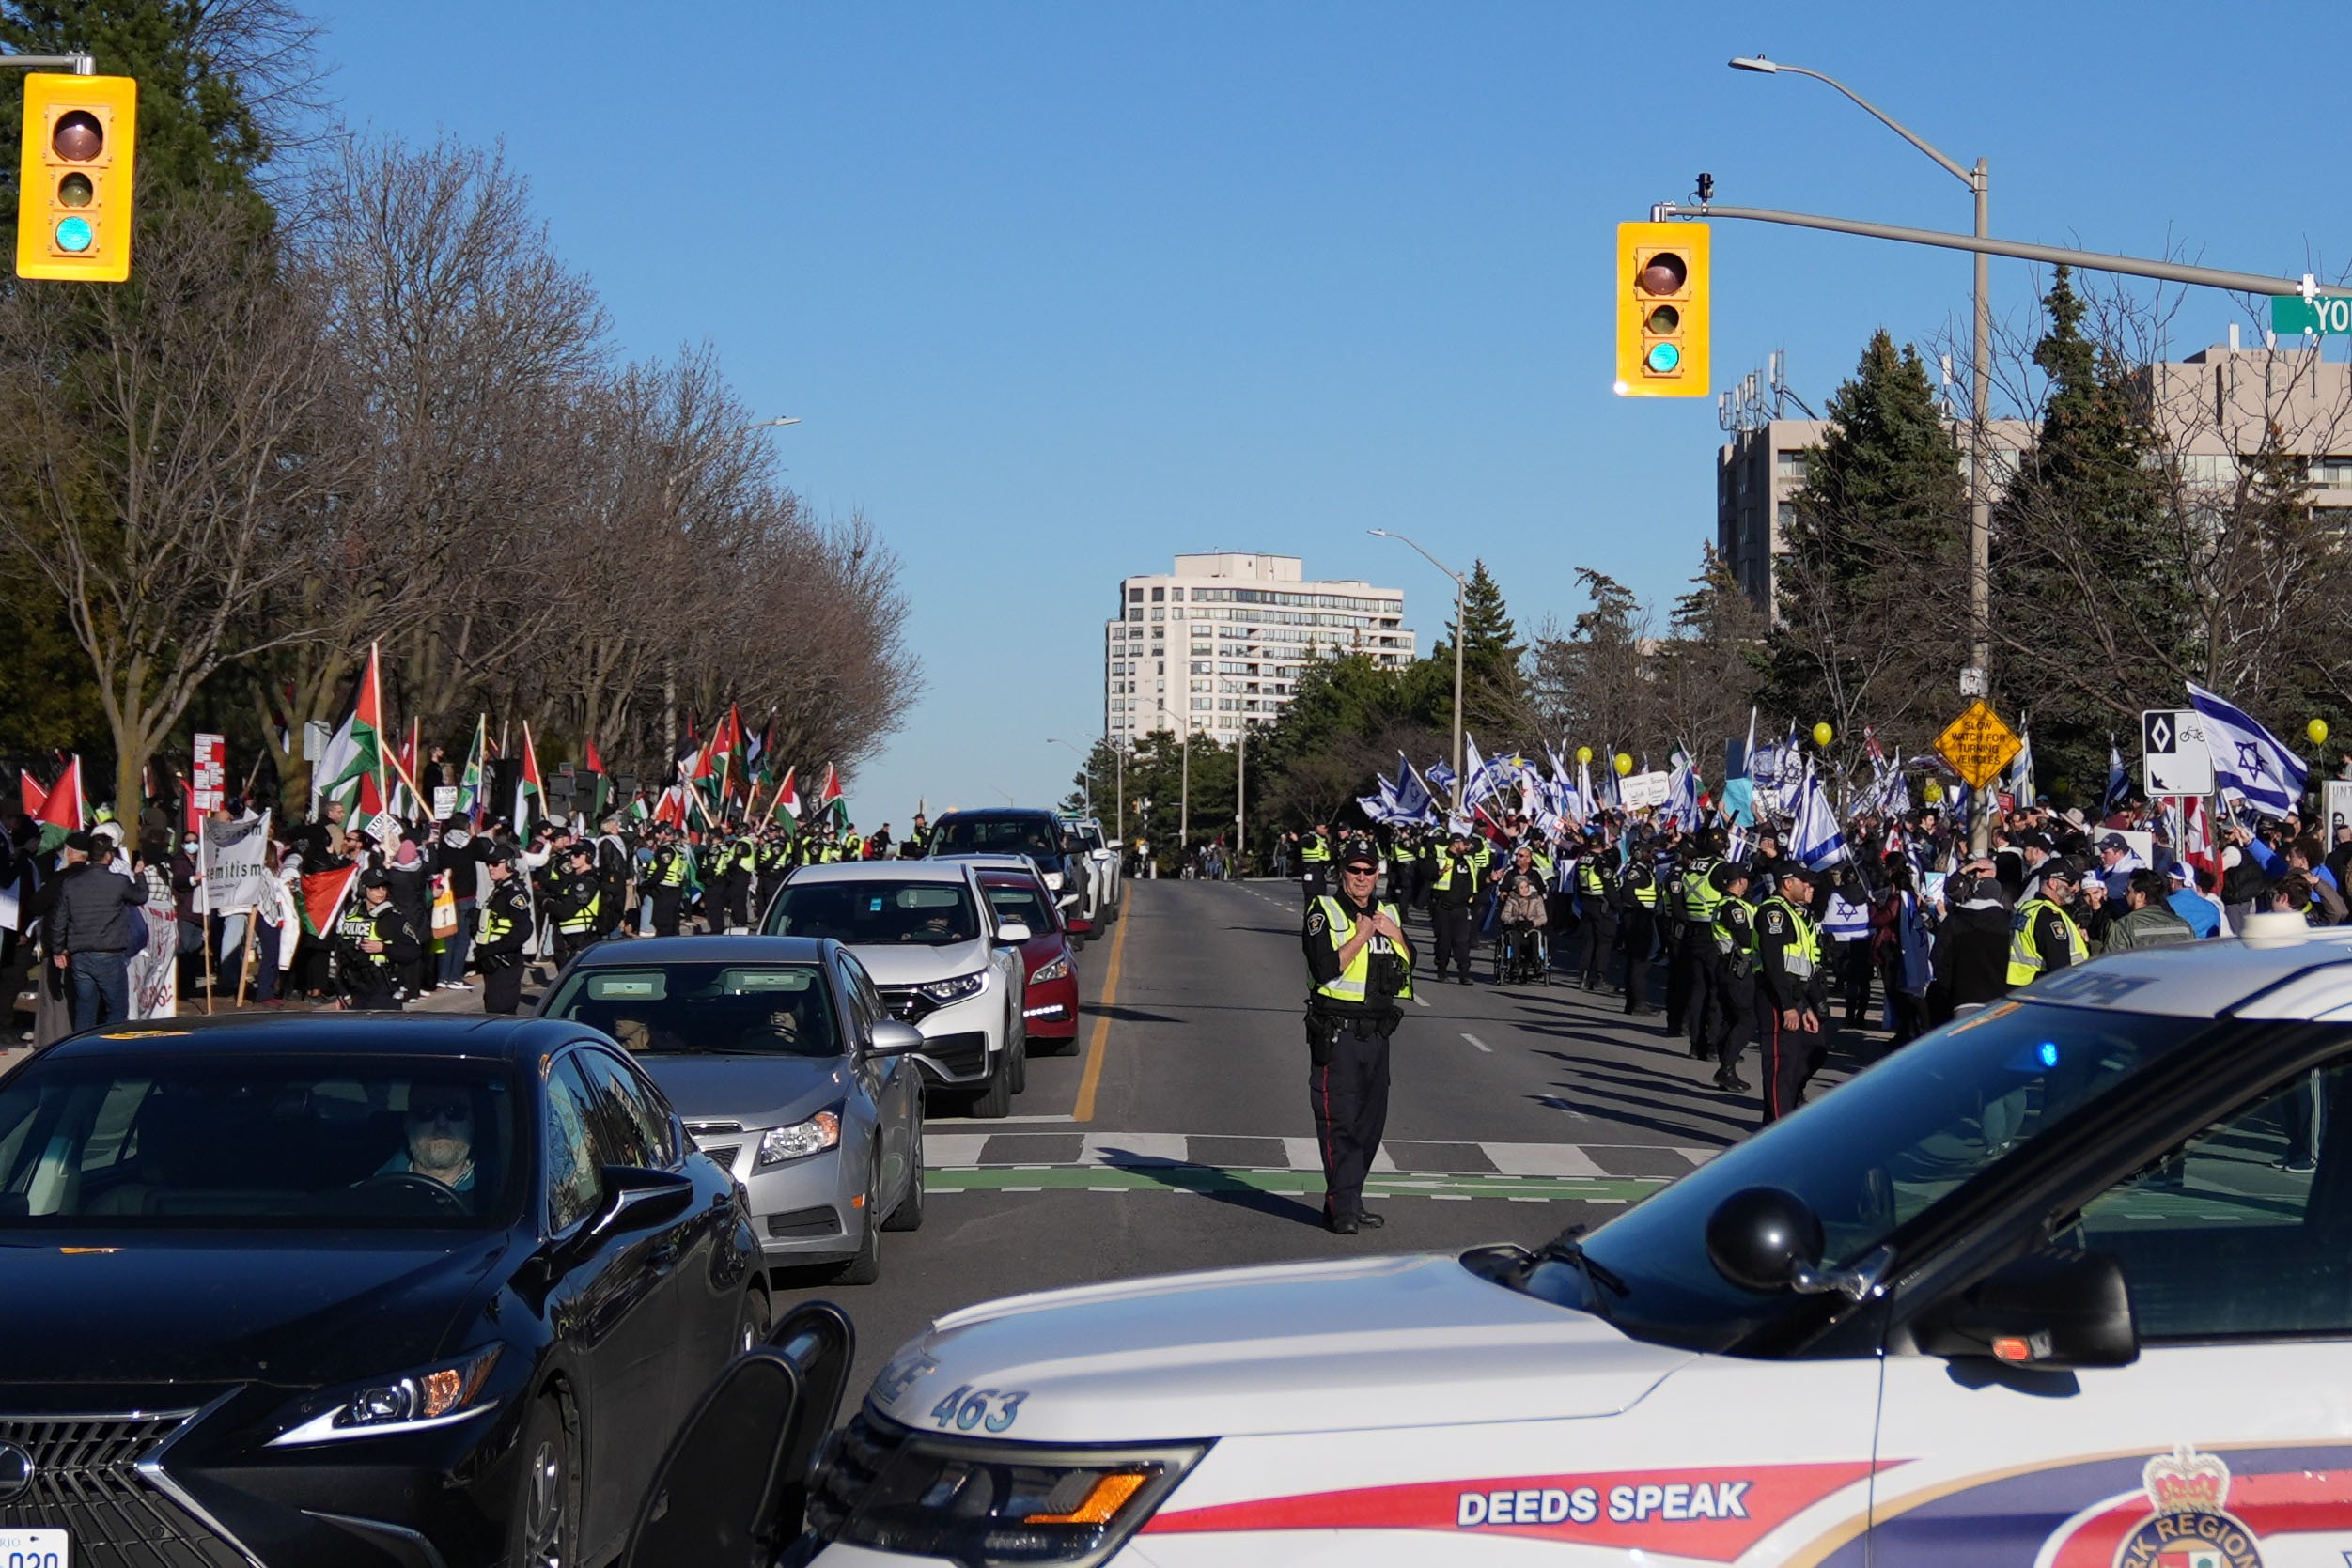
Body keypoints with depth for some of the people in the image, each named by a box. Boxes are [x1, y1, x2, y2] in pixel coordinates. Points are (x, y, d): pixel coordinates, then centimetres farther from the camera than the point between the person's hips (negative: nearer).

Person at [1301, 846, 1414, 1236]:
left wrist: (1395, 934, -1)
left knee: (1371, 1120, 8)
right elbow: (1326, 968, -17)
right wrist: (1362, 935, -12)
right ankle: (1343, 1208, -11)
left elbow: (1407, 967, 15)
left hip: (1377, 1032, 7)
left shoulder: (1388, 914, 15)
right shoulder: (1324, 913, -4)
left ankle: (1347, 1202, 16)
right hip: (1336, 1033, -7)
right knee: (1340, 1120, -10)